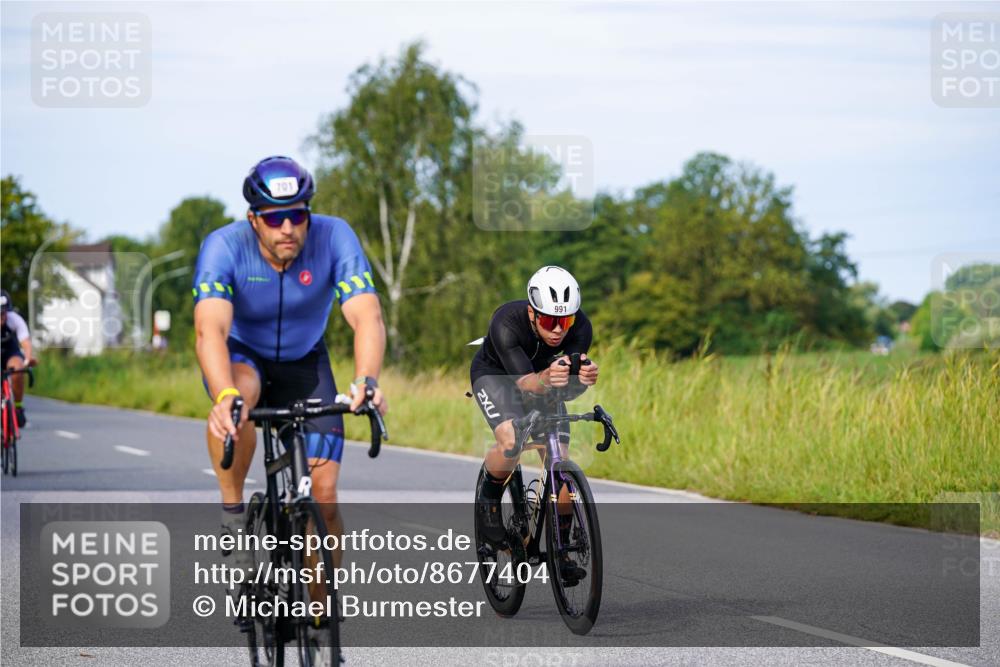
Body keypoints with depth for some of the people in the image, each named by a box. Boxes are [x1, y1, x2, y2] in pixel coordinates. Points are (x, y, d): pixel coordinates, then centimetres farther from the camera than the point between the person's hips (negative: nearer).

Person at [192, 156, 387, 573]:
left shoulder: (333, 237, -25)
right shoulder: (224, 246, -28)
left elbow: (367, 318, -35)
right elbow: (210, 330, -42)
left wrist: (366, 381, -55)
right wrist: (225, 396, -61)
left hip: (304, 362, 2)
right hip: (241, 355, -2)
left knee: (323, 495, -10)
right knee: (240, 393, -39)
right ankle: (232, 514, -19)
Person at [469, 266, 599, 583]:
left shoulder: (581, 327, -28)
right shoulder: (506, 323, -38)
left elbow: (568, 389, -32)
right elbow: (523, 382, -44)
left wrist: (583, 378, -55)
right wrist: (546, 378, -67)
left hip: (542, 381, 3)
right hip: (494, 375, -3)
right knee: (511, 443, -31)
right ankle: (489, 496, 0)